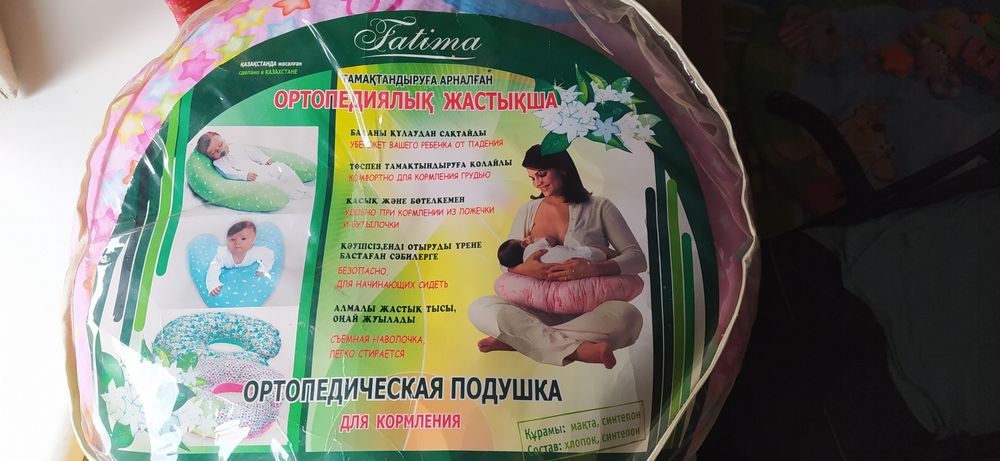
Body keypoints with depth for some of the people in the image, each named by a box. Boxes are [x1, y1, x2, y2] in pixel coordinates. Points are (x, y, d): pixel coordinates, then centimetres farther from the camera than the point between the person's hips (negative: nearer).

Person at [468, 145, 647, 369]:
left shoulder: (599, 208, 5)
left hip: (587, 311, -2)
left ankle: (514, 339, -27)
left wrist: (595, 269, -23)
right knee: (479, 309, -24)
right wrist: (523, 269, -15)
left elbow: (637, 258, -2)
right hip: (539, 310, 2)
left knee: (628, 317, -36)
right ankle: (577, 349, -31)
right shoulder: (528, 211, 14)